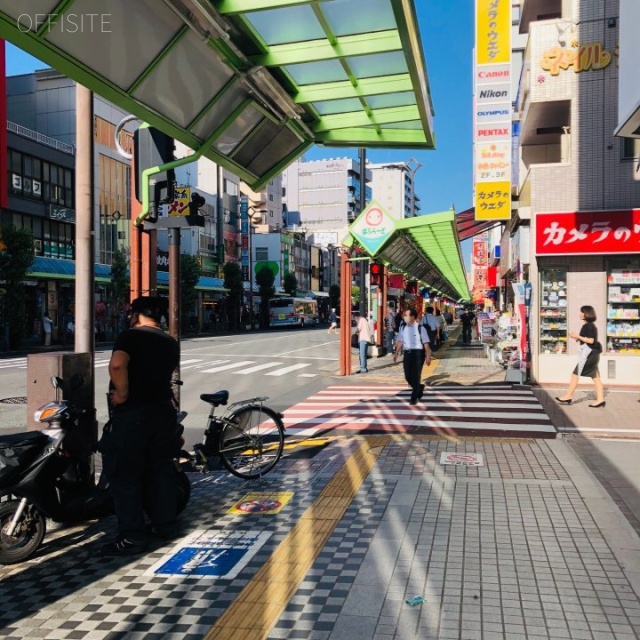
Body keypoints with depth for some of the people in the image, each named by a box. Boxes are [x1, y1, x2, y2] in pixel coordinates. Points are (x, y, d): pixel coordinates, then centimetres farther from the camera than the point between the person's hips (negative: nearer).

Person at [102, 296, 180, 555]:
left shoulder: (130, 336, -11)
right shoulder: (171, 343, 12)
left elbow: (117, 364, -28)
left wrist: (122, 393, -18)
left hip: (132, 413, -7)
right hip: (163, 408, 7)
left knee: (125, 474, 0)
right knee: (161, 468, 15)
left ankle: (132, 537, 2)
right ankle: (165, 524, 23)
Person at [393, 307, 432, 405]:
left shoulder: (420, 328, -8)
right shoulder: (403, 328, 8)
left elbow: (426, 344, -8)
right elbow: (400, 341, 13)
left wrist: (428, 357, -11)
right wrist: (396, 353, 5)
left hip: (418, 353, -5)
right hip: (407, 353, 5)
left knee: (416, 376, -2)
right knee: (408, 376, 8)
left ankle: (414, 398, 10)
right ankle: (419, 388, 37)